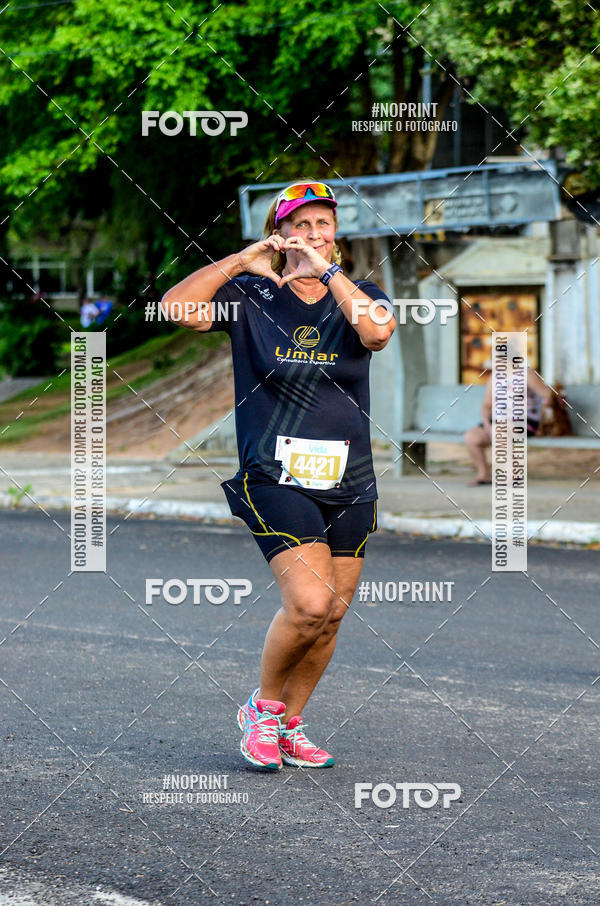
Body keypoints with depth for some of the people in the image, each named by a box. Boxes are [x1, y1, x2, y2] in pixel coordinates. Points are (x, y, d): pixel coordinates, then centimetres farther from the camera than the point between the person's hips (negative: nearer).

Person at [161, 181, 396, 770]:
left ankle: (289, 724, 23)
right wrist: (239, 261, -18)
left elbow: (378, 331, -16)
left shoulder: (358, 297, 7)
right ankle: (262, 707, 5)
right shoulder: (252, 297, 1)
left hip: (349, 483, 4)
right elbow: (176, 306, -14)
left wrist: (328, 272, -19)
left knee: (331, 614, 5)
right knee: (308, 603, -18)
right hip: (275, 479, -4)